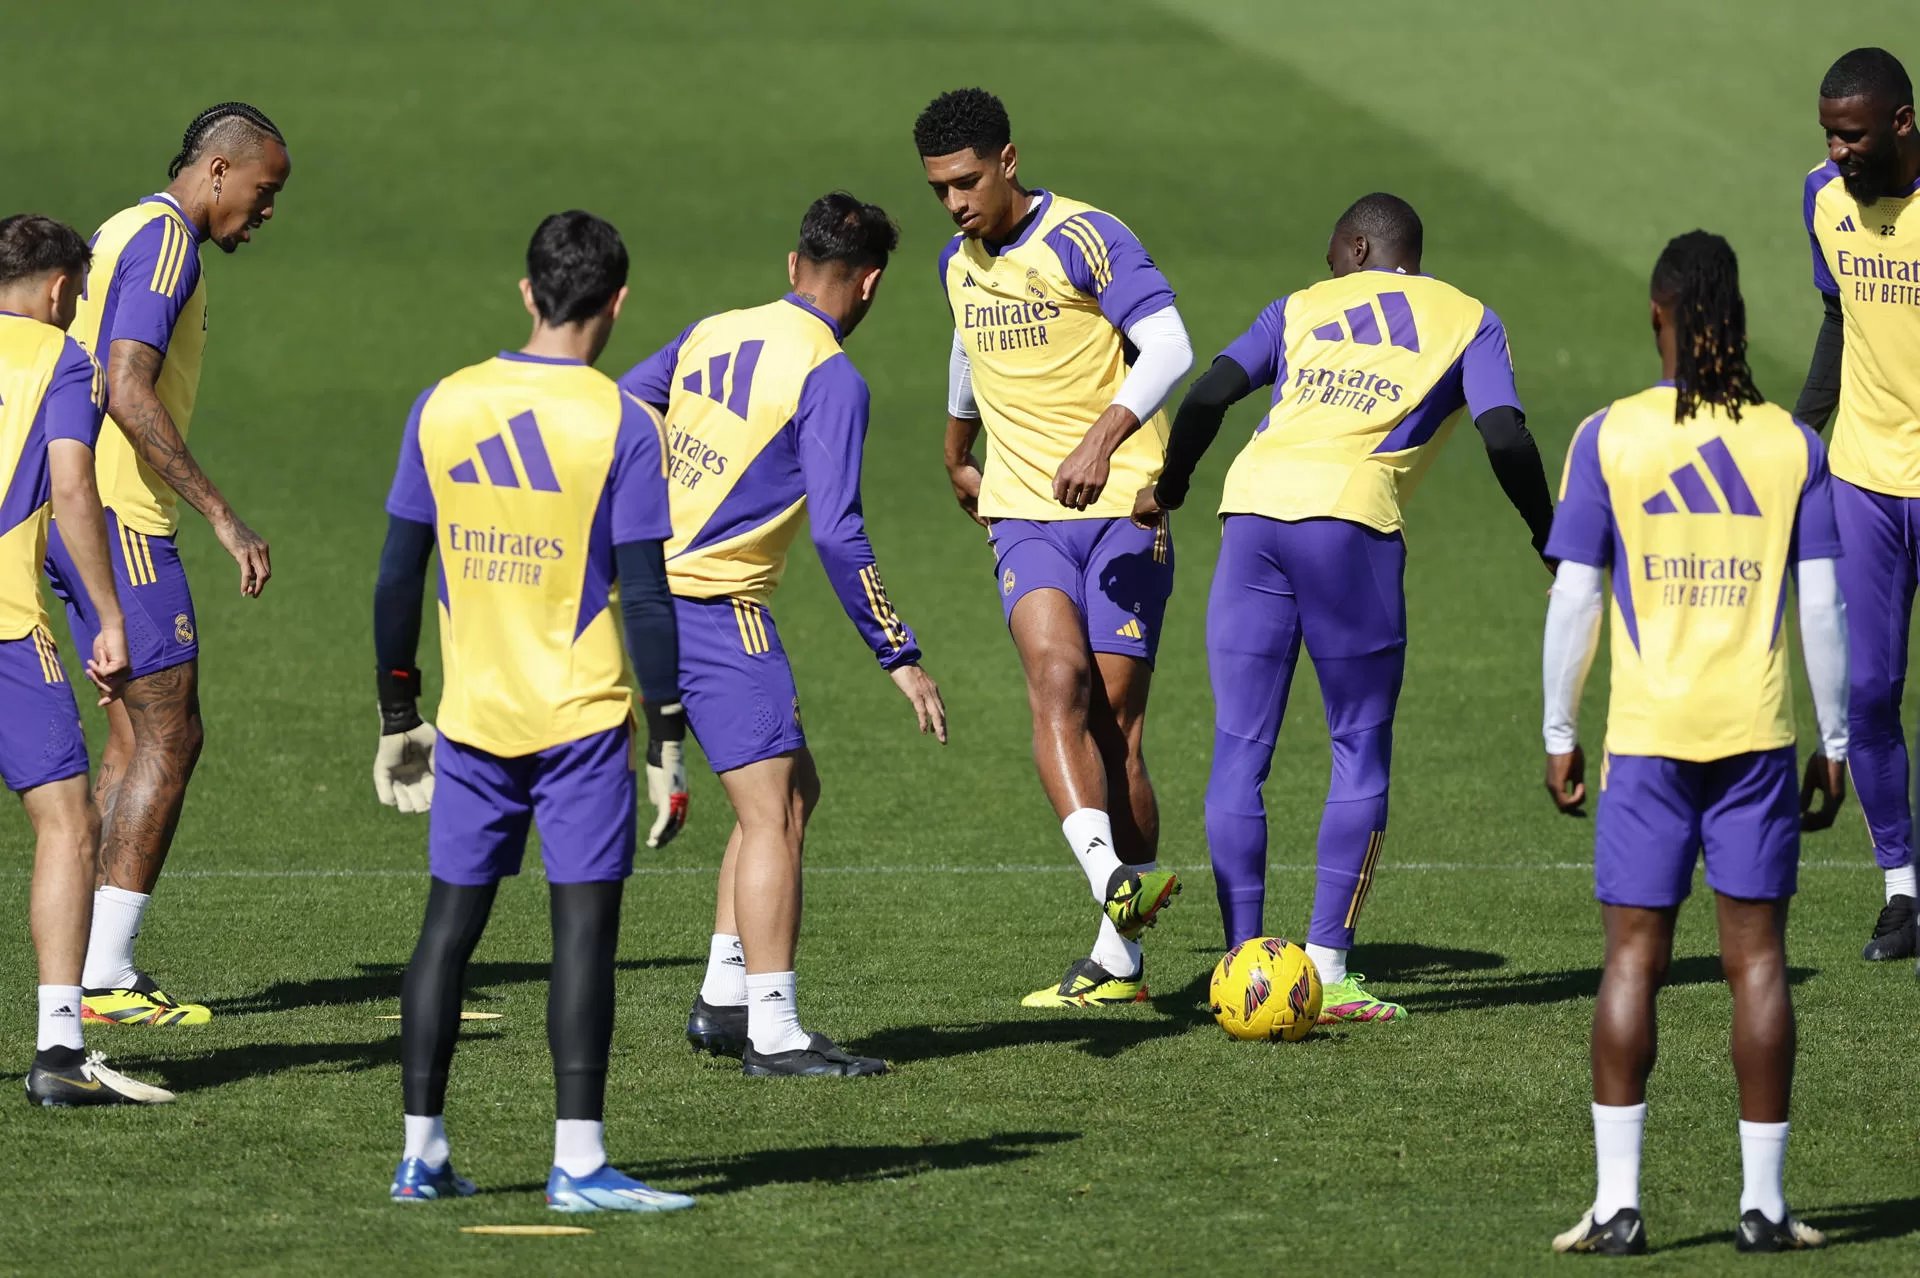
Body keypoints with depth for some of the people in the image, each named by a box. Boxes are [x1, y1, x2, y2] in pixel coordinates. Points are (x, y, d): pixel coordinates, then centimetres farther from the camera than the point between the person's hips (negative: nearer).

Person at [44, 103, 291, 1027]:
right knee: (170, 736, -7)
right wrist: (221, 516, -24)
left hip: (76, 514, 10)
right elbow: (128, 391, -23)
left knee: (136, 740, 12)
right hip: (120, 514, -10)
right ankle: (105, 979, -9)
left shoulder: (125, 232, 19)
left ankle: (94, 966, 11)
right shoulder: (164, 239, -13)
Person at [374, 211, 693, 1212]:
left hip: (472, 716, 4)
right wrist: (666, 733, -5)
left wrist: (397, 714, 16)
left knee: (450, 922, 11)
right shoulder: (621, 423, -9)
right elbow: (644, 593, -11)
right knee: (583, 926, -2)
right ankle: (577, 1161, -6)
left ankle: (421, 1154, 13)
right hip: (582, 717, -4)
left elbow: (399, 576, 6)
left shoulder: (442, 407, 2)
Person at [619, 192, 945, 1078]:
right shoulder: (830, 378, -13)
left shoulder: (712, 334, 10)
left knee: (793, 789, 16)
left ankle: (722, 1000, 14)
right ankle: (772, 1035, -10)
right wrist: (898, 657, -13)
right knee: (773, 811, -6)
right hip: (717, 607, -8)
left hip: (652, 591, 8)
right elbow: (836, 532, -18)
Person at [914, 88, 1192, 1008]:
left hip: (1120, 509, -4)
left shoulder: (1085, 239, -11)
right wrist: (956, 452, 45)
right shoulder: (958, 264, 12)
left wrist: (1101, 440, -34)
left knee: (1115, 720, -2)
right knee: (1056, 675, -23)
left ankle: (1119, 961, 6)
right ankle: (1109, 878, -40)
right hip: (1023, 514, 4)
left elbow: (1169, 348, -21)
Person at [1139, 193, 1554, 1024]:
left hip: (1253, 513, 2)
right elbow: (1505, 437, 2)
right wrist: (1551, 544, 12)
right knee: (1361, 754, 9)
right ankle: (1327, 971, 1)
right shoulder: (1467, 322, 17)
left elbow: (1210, 395, 11)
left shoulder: (1305, 308, 23)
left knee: (1240, 750, 8)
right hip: (1351, 525, -2)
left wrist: (1167, 490, 23)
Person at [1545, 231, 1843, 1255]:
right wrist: (1835, 740, 11)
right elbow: (1823, 605, 2)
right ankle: (1764, 1202, 5)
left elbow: (1574, 600, -2)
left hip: (1647, 736, -1)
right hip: (1758, 733, 1)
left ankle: (1617, 1201, -3)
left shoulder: (1609, 437, -2)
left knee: (1633, 953, 1)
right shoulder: (1790, 443, 2)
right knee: (1756, 954, 4)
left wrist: (1560, 736, 6)